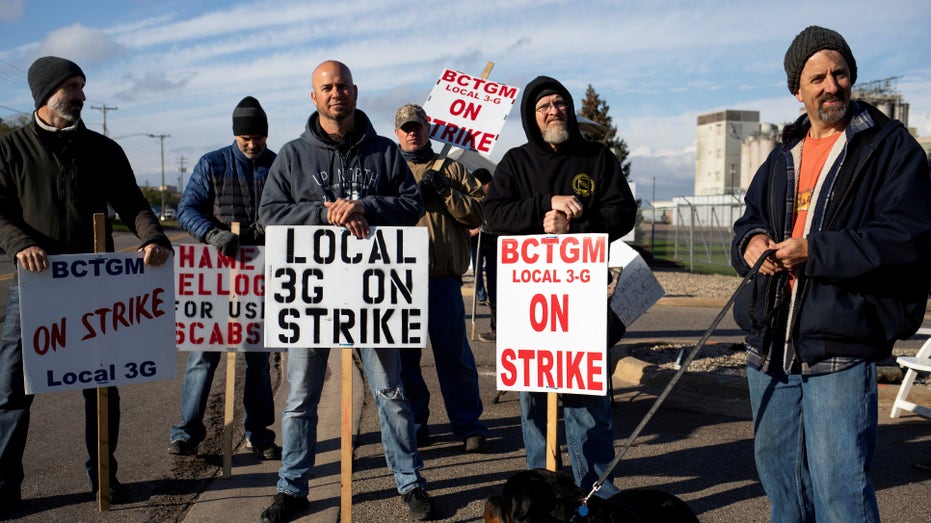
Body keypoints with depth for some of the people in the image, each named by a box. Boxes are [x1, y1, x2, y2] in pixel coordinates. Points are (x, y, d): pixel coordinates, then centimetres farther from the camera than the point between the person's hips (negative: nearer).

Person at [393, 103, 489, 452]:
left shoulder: (452, 169, 12)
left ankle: (468, 426, 11)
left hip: (443, 278, -1)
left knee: (454, 354, 1)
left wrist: (445, 191, -10)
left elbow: (478, 213, 1)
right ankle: (413, 424, 20)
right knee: (404, 356, 8)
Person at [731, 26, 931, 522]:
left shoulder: (890, 146, -2)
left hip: (839, 349, -7)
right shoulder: (783, 155, 18)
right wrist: (752, 242, -4)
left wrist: (813, 250, -20)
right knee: (775, 467, 19)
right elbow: (749, 221, 21)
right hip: (770, 346, 7)